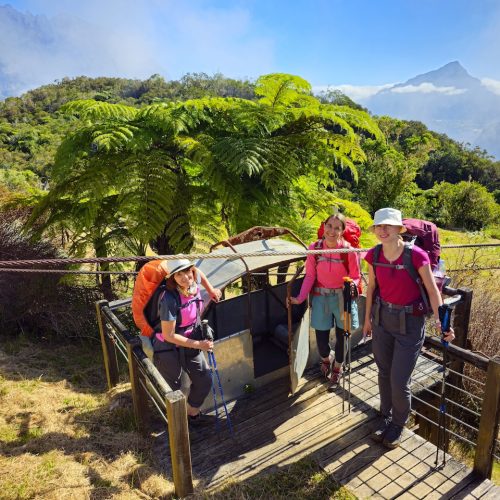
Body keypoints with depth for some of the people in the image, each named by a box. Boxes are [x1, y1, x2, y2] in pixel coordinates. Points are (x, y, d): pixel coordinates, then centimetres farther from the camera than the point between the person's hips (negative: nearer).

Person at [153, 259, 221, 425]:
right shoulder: (170, 300, -32)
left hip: (190, 346, 7)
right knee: (173, 389, 10)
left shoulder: (194, 283, -13)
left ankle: (192, 412, 41)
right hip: (169, 349, -7)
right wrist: (198, 344, -23)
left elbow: (198, 273, 14)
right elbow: (168, 336, -27)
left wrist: (211, 290, 12)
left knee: (204, 381, 15)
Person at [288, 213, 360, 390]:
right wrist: (300, 298, -11)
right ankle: (325, 361, 42)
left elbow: (355, 276, -5)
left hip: (343, 298, -1)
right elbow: (310, 276, -4)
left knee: (342, 336, 12)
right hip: (321, 297, 1)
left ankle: (337, 369, 41)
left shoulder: (349, 250, -14)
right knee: (321, 337, 4)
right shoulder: (314, 248, -9)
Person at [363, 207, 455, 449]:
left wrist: (440, 321, -25)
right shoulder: (374, 255, -6)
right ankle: (386, 417, 41)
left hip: (409, 323, -4)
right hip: (382, 319, 4)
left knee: (399, 381, 2)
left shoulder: (416, 255, -20)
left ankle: (398, 424, 30)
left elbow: (432, 290, -13)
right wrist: (367, 318, 14)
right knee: (384, 373, 17)